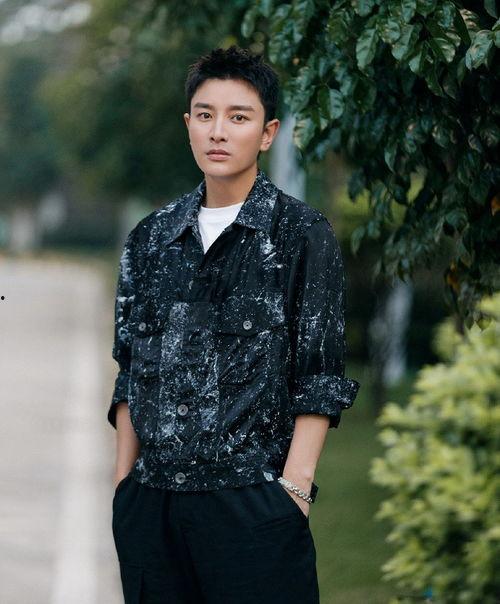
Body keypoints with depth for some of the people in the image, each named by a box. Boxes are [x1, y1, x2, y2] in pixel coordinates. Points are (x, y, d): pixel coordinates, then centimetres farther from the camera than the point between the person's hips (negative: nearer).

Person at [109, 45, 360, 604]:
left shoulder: (301, 234, 0)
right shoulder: (150, 239, 12)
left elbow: (320, 379, -3)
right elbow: (130, 375, 15)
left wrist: (293, 489, -11)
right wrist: (123, 489, 8)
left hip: (253, 498, -4)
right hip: (150, 507, 4)